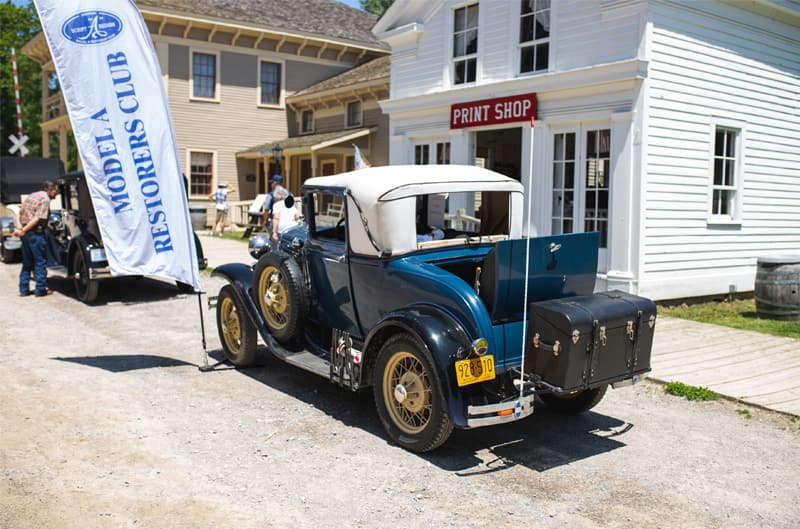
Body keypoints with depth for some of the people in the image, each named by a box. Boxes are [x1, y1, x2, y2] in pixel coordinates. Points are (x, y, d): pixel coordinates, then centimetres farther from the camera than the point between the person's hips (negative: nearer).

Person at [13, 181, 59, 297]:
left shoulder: (31, 196, 19)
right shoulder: (45, 199, -10)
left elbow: (19, 214, 14)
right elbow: (38, 219, -20)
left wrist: (20, 227, 0)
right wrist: (23, 230, -17)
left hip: (25, 233, 9)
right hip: (36, 232, -9)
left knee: (27, 262, 16)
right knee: (40, 261, 1)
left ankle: (24, 289, 19)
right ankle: (40, 289, 3)